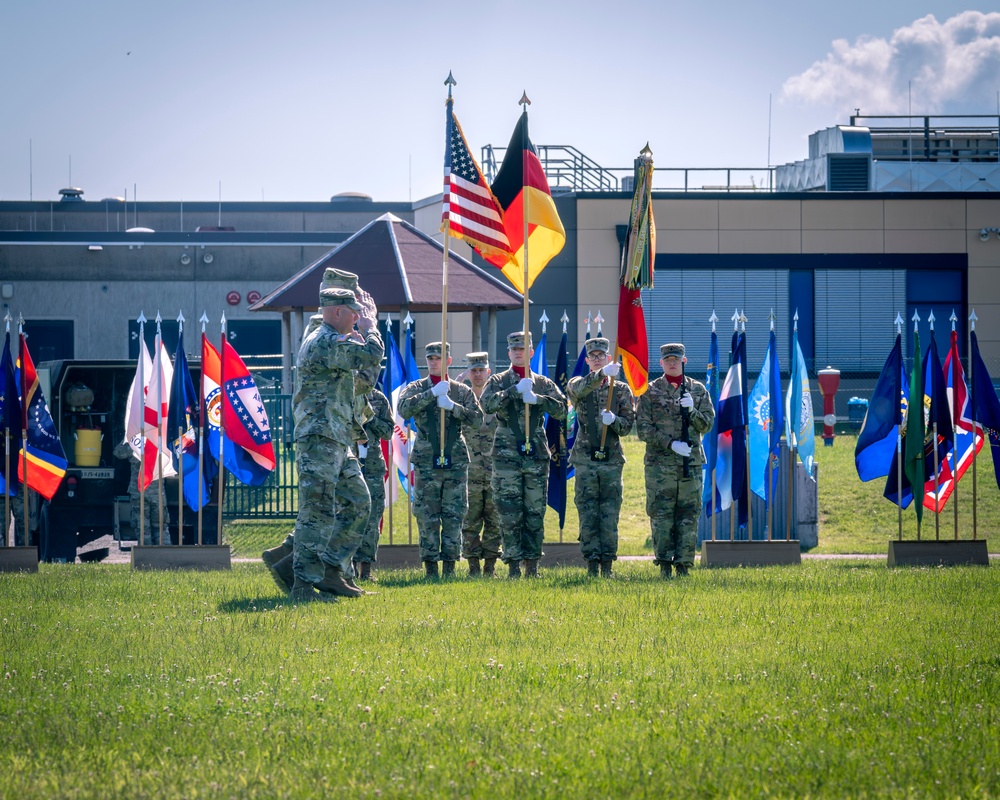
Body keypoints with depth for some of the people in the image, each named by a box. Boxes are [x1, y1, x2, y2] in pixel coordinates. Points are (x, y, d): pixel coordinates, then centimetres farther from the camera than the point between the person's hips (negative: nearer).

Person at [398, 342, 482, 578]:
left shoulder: (462, 391, 10)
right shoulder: (416, 389, 6)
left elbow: (477, 419, 0)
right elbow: (404, 409, -13)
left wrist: (452, 406, -14)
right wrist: (432, 393, -19)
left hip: (456, 460, 1)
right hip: (427, 461, -1)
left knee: (454, 517, 1)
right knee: (427, 518, -2)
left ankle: (450, 567, 6)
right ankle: (430, 569, 2)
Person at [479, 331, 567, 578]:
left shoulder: (543, 384, 11)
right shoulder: (499, 381, 7)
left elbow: (562, 409, -1)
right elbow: (487, 404, -11)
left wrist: (538, 399, -16)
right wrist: (515, 391, -19)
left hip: (536, 455, 2)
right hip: (506, 455, -2)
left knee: (535, 513, 3)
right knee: (510, 514, -5)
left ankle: (532, 566, 9)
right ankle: (513, 565, -3)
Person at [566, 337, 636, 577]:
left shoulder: (622, 389, 10)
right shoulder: (577, 385, 6)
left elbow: (628, 424, 7)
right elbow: (580, 388, -20)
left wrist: (613, 420, -16)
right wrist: (602, 373, -37)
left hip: (612, 459, 1)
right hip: (585, 458, -1)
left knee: (610, 515, -1)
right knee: (588, 514, -2)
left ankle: (607, 564, 3)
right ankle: (591, 563, 2)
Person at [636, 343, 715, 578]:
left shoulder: (698, 390, 11)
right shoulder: (650, 391, 5)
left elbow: (707, 424, 7)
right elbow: (643, 428, -1)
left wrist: (691, 410, -12)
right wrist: (670, 443, -12)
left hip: (691, 462, 2)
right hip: (659, 463, -2)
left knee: (689, 514, 0)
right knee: (661, 514, -5)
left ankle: (684, 564, 4)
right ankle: (664, 564, -2)